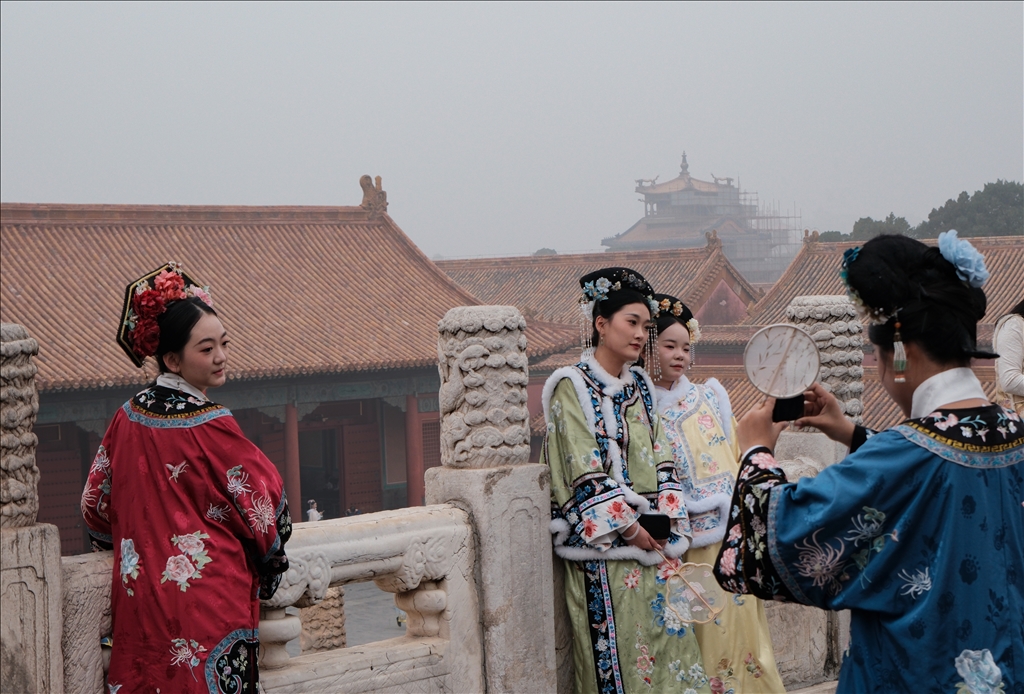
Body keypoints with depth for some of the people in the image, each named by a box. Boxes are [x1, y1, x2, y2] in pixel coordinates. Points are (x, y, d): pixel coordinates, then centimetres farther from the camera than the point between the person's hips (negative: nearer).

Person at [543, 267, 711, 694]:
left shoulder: (640, 386, 14)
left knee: (664, 637, 5)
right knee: (614, 646, -4)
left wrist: (666, 520, -2)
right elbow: (585, 471, -12)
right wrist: (628, 527, -14)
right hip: (603, 545, -6)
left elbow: (659, 456, 11)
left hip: (650, 539, 6)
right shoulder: (573, 387, -6)